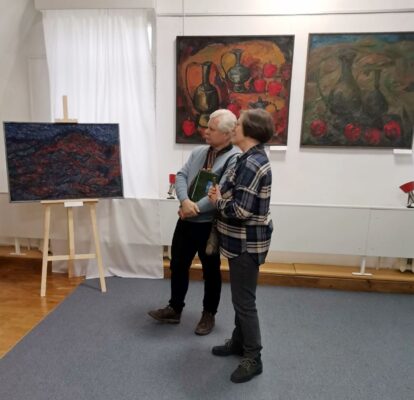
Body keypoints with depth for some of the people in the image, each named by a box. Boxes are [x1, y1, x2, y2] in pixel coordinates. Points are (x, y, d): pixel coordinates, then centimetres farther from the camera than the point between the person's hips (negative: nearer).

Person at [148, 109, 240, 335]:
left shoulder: (235, 159, -15)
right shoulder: (198, 152, 8)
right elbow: (181, 176, 1)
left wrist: (193, 209, -18)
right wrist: (185, 201, -18)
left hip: (210, 225, -6)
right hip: (186, 221, 7)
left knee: (211, 271, 12)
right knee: (178, 266, 16)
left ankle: (209, 314, 32)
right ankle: (175, 309, 35)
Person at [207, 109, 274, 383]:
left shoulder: (252, 164, -23)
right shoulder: (252, 158, 10)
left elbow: (241, 210, -28)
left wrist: (217, 200, -11)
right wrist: (221, 194, 1)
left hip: (248, 243, -10)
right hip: (243, 240, 10)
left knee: (244, 301, 3)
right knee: (240, 296, 22)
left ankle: (253, 359, 21)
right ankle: (239, 342, 40)